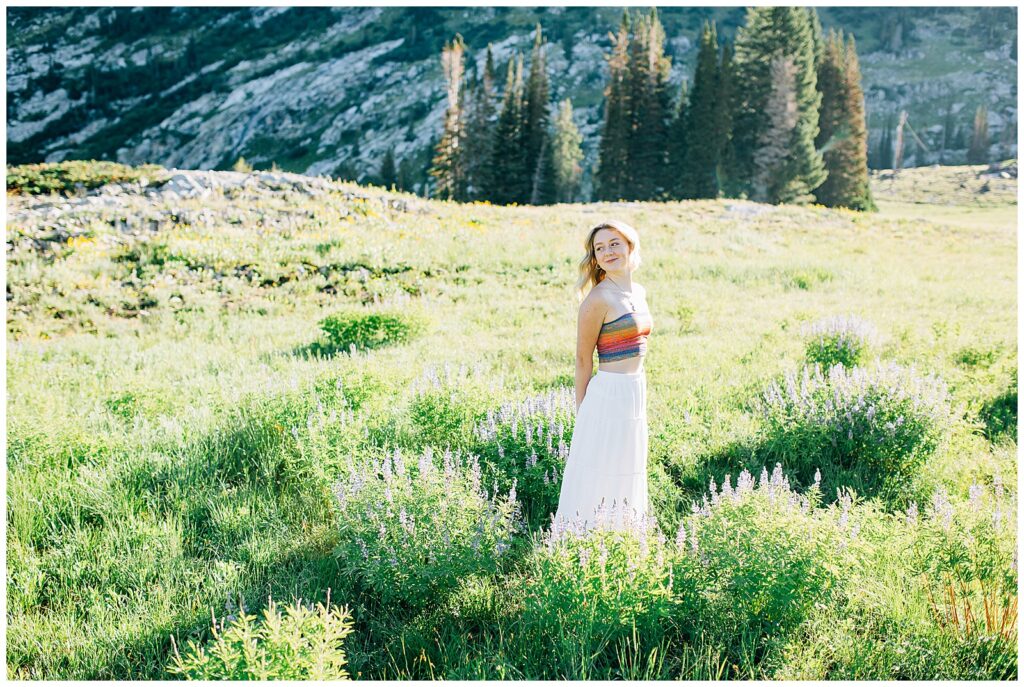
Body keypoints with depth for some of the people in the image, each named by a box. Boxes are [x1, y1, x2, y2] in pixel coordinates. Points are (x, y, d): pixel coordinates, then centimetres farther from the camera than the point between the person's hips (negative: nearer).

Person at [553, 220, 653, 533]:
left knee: (627, 477, 17)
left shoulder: (639, 292, 9)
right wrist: (582, 408, -6)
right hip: (608, 396, -8)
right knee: (599, 479, 1)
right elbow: (583, 358, -10)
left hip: (636, 394, 8)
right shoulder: (599, 298, -14)